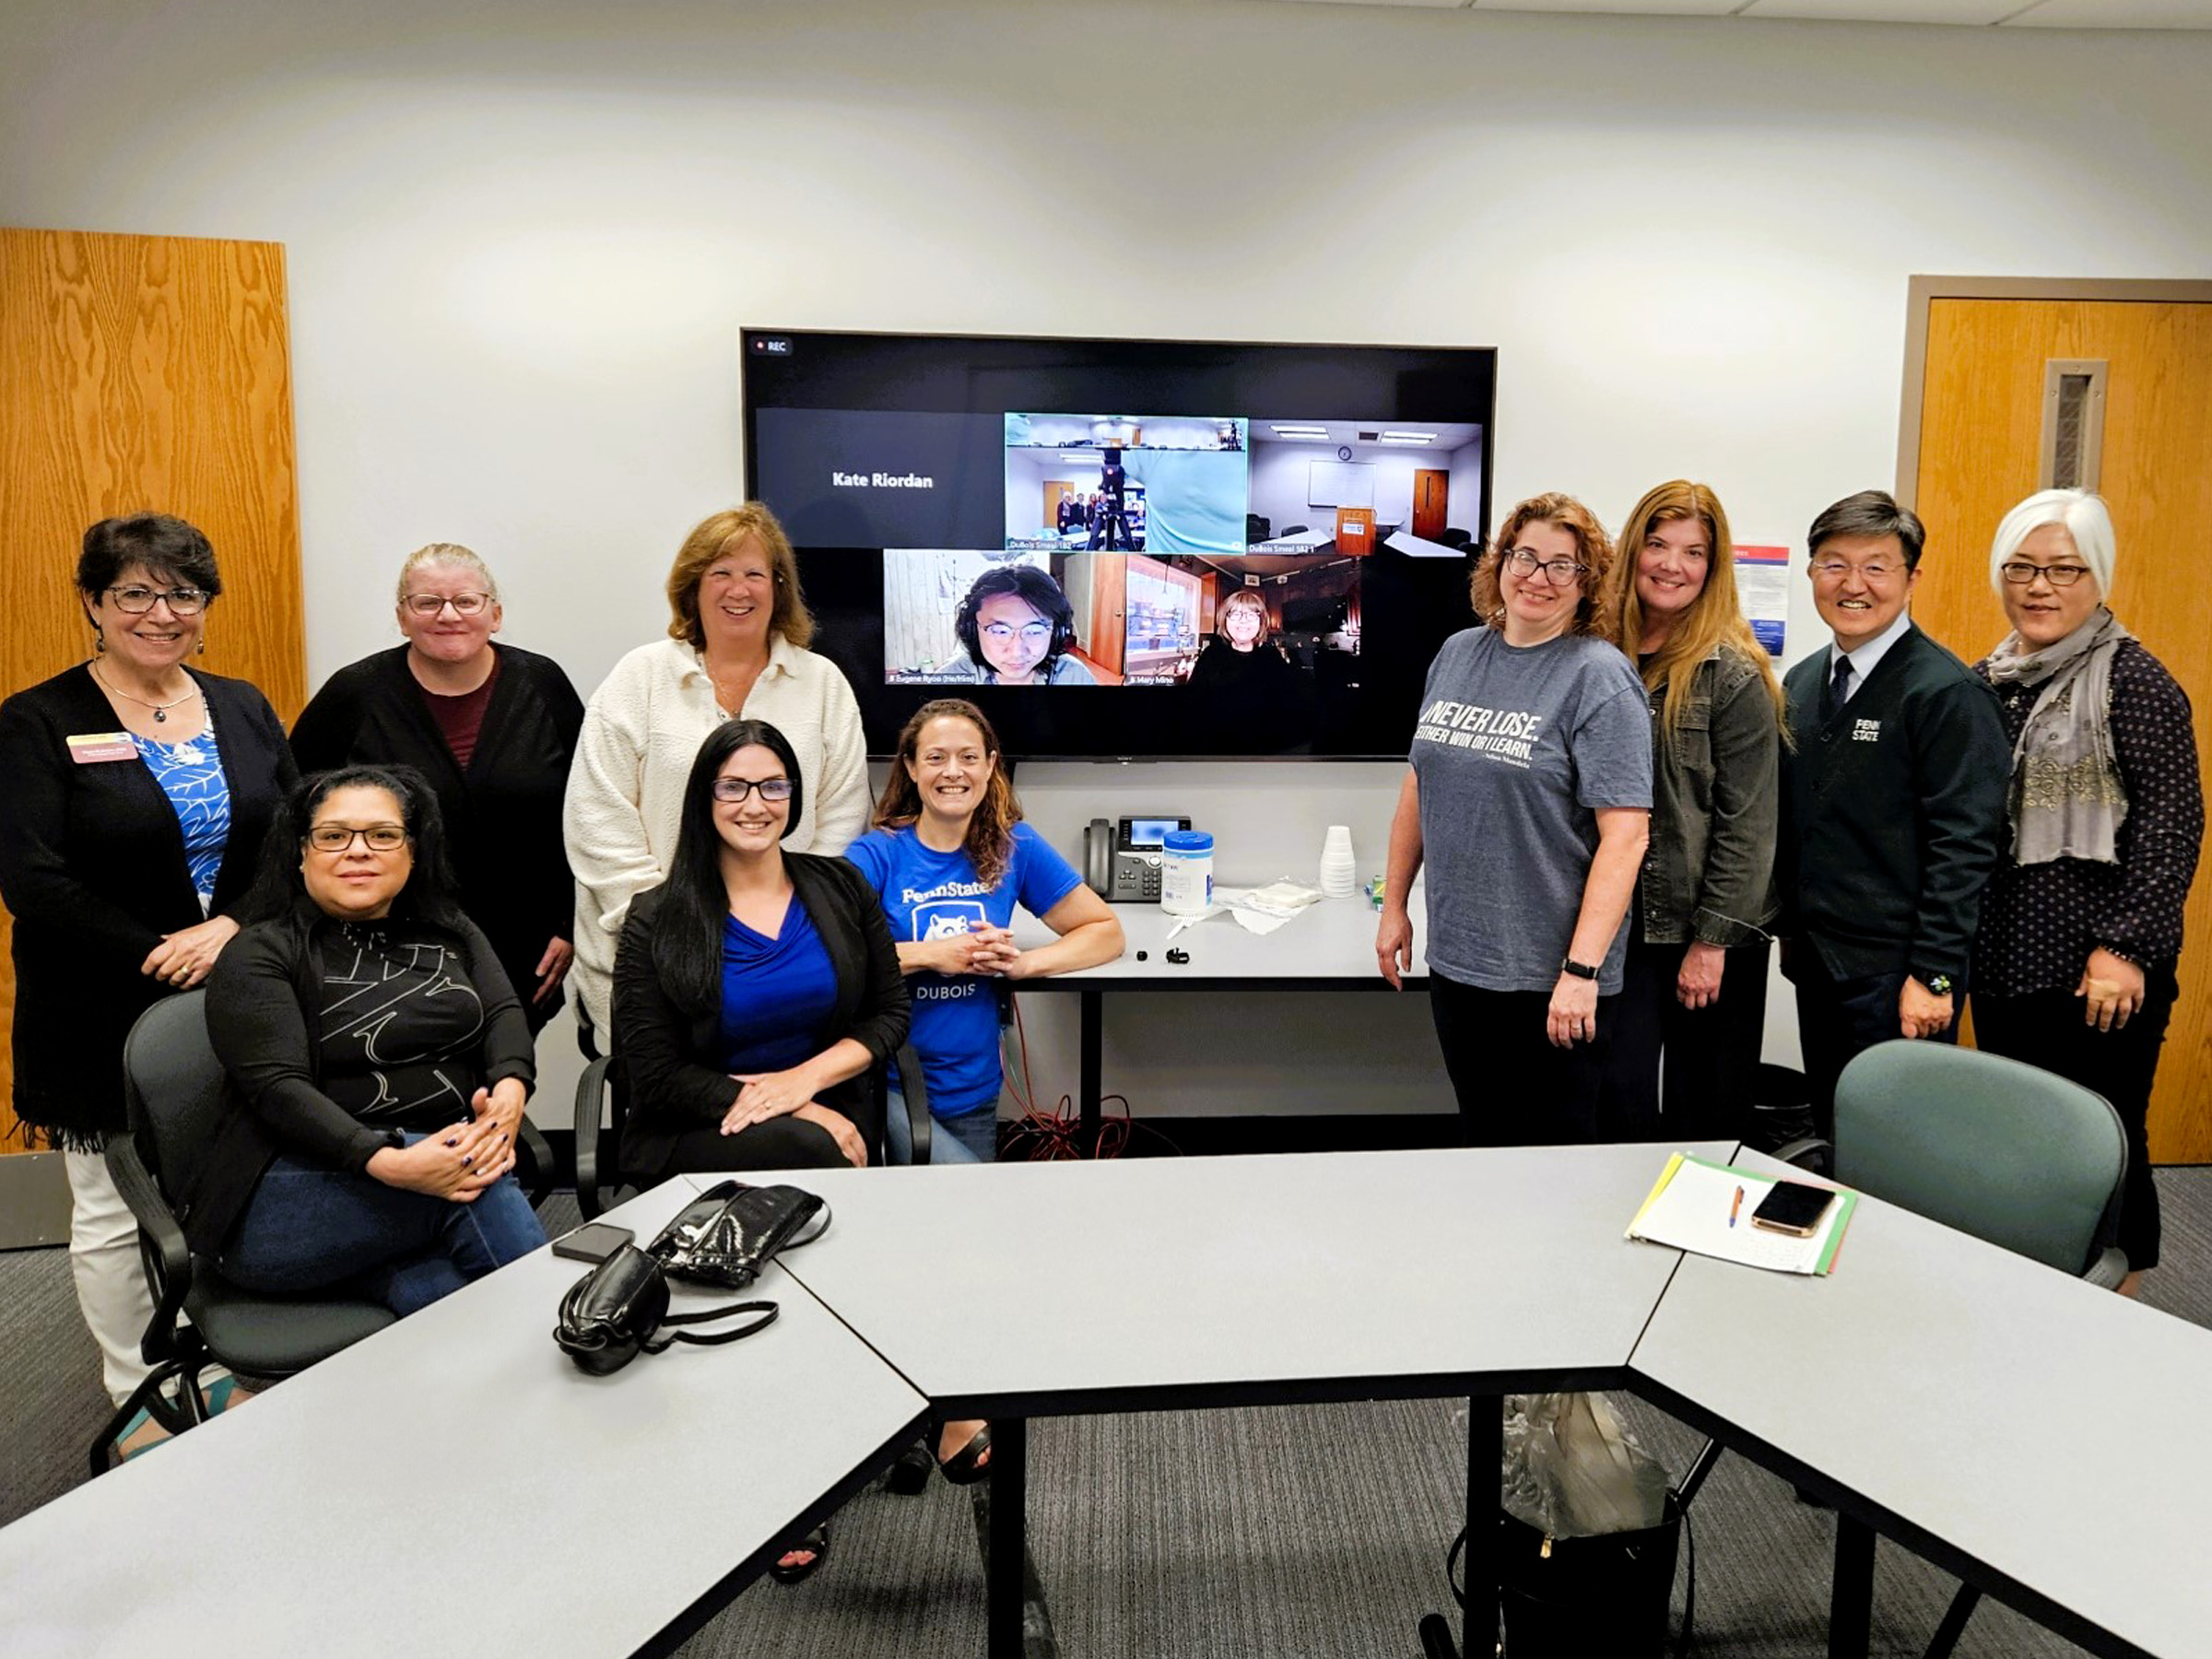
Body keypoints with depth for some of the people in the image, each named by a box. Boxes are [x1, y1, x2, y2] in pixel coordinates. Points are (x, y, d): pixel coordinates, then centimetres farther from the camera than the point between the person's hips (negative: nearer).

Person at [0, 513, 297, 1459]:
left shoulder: (243, 710, 8)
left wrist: (230, 929, -13)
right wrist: (157, 957, -16)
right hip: (106, 1017, -3)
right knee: (114, 1216, 8)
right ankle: (137, 1403, 26)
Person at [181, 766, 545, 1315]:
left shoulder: (452, 936, 19)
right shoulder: (258, 956, 1)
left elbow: (504, 1014, 6)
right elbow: (278, 1086, -12)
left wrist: (509, 1092, -19)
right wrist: (389, 1163, -28)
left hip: (447, 1164, 4)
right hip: (279, 1207, -3)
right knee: (479, 1187, -29)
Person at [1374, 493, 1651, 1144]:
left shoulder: (1600, 677, -10)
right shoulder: (1458, 654, 8)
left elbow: (1625, 833, -16)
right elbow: (1419, 784, 15)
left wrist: (1581, 970, -21)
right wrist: (1394, 905, 14)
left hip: (1548, 977, -5)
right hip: (1454, 958, 6)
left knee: (1551, 1156, 6)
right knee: (1481, 1140, 18)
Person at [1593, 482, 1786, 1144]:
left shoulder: (1735, 675, -9)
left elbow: (1748, 823, -10)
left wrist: (1713, 940, -13)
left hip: (1707, 933, -3)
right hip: (1620, 919, 4)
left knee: (1707, 1111, 7)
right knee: (1619, 1093, 3)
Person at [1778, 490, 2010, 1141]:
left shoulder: (1948, 692, -12)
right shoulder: (1802, 682, 11)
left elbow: (1965, 844, -15)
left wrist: (1933, 975, -17)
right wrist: (1791, 930, 14)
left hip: (1896, 974, -7)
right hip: (1814, 964, 7)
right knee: (1831, 1142, 16)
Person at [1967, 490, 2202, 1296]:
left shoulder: (2130, 678, -8)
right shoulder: (1987, 681, 10)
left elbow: (2174, 819, -12)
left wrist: (2128, 947, -18)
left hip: (2097, 973, -6)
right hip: (2005, 960, 6)